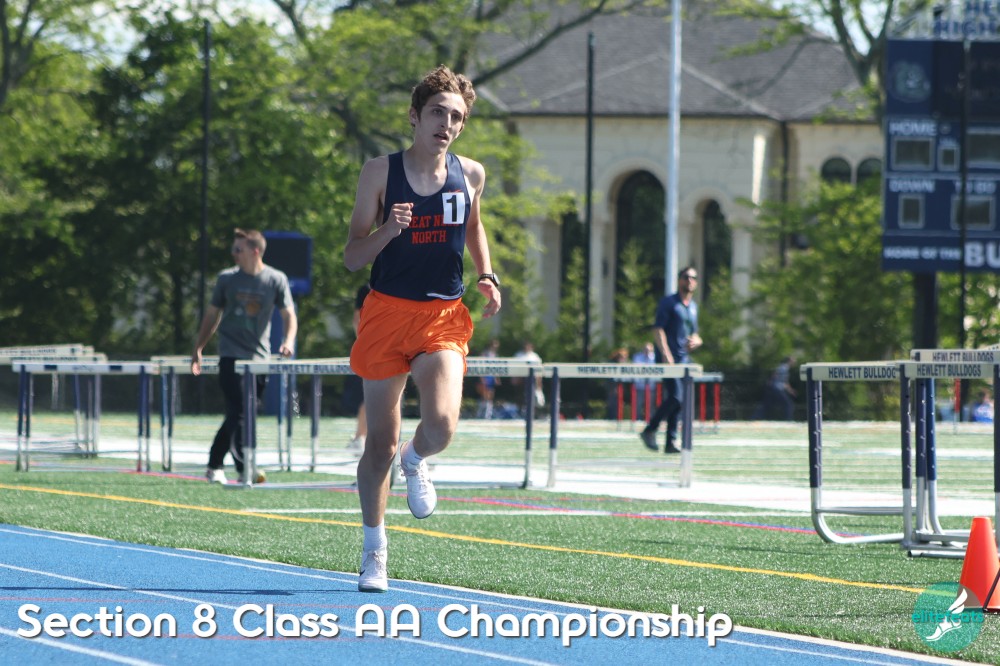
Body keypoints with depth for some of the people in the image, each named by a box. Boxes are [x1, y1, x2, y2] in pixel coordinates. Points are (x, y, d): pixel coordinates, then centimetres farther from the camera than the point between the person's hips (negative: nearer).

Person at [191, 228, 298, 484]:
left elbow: (289, 315, 3)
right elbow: (212, 315, 12)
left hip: (259, 357, 1)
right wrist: (198, 349, 11)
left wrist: (288, 341, -17)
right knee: (238, 414, -13)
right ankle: (244, 469, -21)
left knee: (236, 416, 7)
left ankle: (214, 466, 19)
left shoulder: (276, 280, 1)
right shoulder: (227, 278, 3)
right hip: (231, 355, -1)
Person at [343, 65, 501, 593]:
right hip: (387, 312, -1)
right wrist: (387, 231, -20)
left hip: (444, 317, 1)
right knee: (380, 443, 4)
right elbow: (352, 257, -1)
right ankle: (374, 549, 22)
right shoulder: (380, 172, -3)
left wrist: (487, 278, 9)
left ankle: (415, 461, 15)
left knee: (441, 425, -22)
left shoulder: (470, 174, 4)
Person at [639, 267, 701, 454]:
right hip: (668, 359, -7)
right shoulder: (668, 303, -2)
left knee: (677, 401, 3)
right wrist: (666, 355, -20)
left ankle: (671, 442, 5)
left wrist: (695, 342, 4)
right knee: (676, 397, -18)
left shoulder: (693, 307, 20)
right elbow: (658, 330, -10)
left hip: (684, 359, 7)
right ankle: (649, 431, -7)